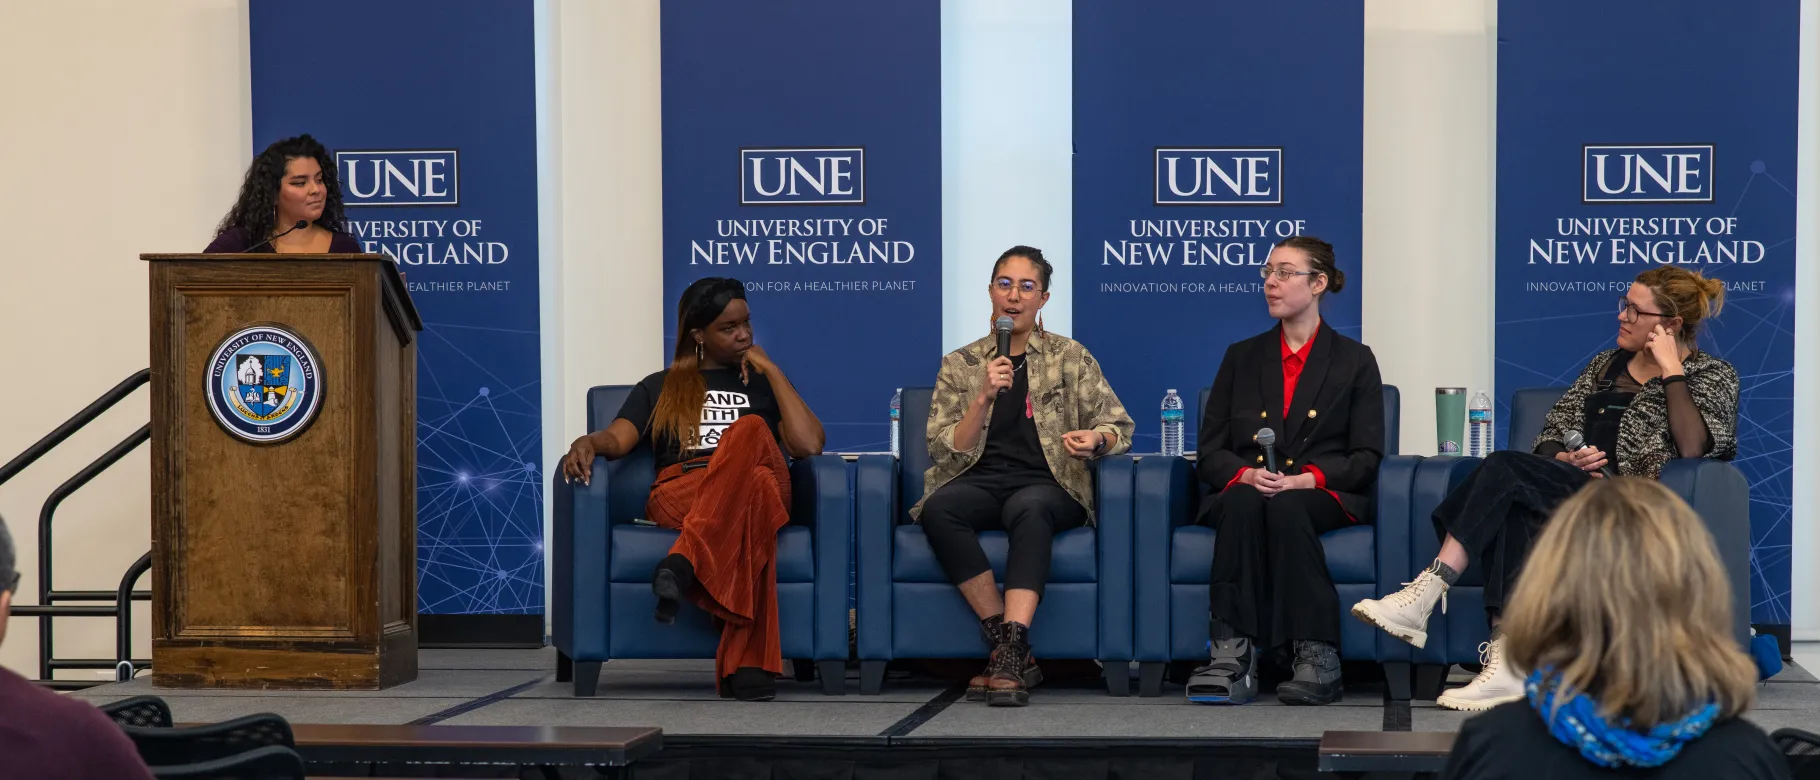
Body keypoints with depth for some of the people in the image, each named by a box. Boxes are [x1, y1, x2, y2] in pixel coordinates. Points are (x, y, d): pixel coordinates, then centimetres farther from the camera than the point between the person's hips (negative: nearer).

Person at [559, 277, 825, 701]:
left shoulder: (763, 384, 29)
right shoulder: (659, 388, 29)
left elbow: (809, 445, 8)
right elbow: (618, 438, 9)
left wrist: (772, 370, 13)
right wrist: (588, 442, -16)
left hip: (766, 488, 1)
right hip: (677, 496, -1)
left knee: (750, 431, -37)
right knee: (754, 488, -41)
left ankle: (682, 564, -55)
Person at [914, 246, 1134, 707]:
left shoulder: (1070, 357, 12)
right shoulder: (960, 365, 14)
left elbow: (1119, 427, 8)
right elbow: (945, 452, 5)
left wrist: (1098, 439, -17)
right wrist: (984, 397, -10)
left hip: (1048, 485, -1)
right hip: (980, 481, 2)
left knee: (1029, 508, -39)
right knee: (938, 507, -34)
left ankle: (1010, 651, -46)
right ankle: (1011, 650, -31)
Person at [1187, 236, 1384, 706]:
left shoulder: (1354, 360, 12)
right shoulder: (1241, 357, 20)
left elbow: (1366, 457, 3)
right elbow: (1209, 451, 12)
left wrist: (1306, 479, -16)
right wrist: (1245, 474, -12)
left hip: (1324, 497, -2)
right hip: (1242, 491, 2)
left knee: (1286, 507, -38)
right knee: (1243, 503, -36)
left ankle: (1317, 656, -41)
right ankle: (1234, 655, -47)